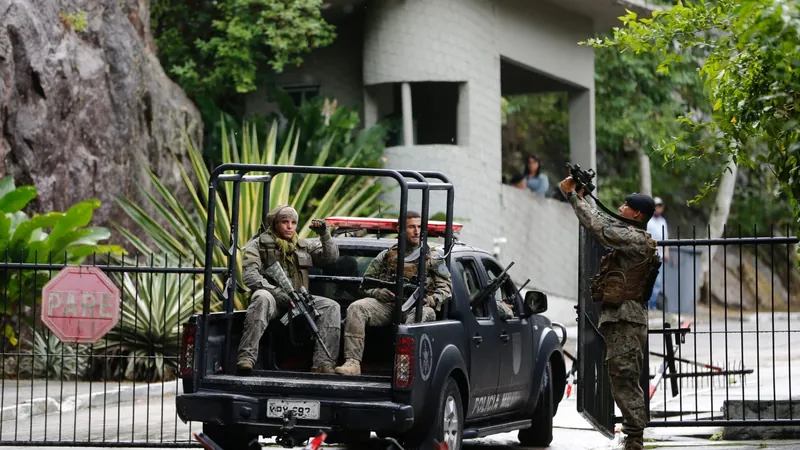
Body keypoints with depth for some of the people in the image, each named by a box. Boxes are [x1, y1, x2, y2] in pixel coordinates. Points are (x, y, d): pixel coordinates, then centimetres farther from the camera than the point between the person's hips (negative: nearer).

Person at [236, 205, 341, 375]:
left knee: (331, 306, -18)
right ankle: (246, 358, -47)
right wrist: (278, 293, -22)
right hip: (272, 299, -4)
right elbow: (249, 275, -9)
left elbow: (331, 257, 19)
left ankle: (323, 363, -27)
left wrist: (325, 235, -1)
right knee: (262, 297, -39)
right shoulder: (258, 245, 5)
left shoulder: (303, 246, 21)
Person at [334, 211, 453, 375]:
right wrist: (378, 292, -5)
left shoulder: (433, 258, 19)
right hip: (387, 305, 2)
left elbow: (445, 287, 9)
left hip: (416, 306, -2)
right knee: (356, 308, -25)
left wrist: (431, 300, -12)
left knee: (426, 313, -39)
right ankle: (353, 363, -34)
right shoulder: (386, 255, 22)